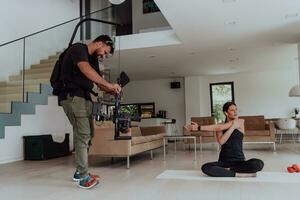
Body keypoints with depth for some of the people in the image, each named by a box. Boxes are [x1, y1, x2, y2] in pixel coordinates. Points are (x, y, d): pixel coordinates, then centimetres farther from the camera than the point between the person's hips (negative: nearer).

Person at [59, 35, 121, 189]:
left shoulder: (93, 59, 20)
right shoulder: (78, 48, -7)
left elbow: (99, 83, 18)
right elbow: (86, 69, -26)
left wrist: (112, 91, -1)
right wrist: (109, 84, -27)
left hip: (84, 98, 10)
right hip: (73, 96, -9)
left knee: (87, 134, 10)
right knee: (83, 134, -13)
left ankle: (80, 172, 20)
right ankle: (83, 177, -8)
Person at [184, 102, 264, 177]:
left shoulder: (240, 122, 0)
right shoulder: (220, 128, 6)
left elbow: (219, 127, -11)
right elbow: (221, 142, -15)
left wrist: (199, 127, -13)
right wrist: (232, 127, -17)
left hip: (239, 161, -1)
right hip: (223, 162, 1)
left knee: (258, 164, -30)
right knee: (205, 168, -28)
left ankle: (227, 170, -18)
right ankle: (238, 174, -20)